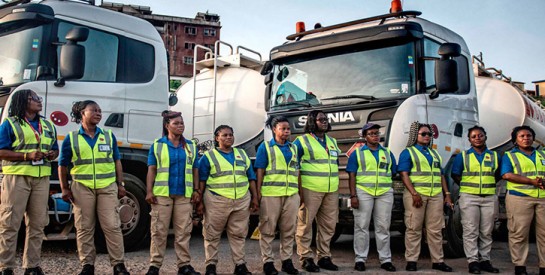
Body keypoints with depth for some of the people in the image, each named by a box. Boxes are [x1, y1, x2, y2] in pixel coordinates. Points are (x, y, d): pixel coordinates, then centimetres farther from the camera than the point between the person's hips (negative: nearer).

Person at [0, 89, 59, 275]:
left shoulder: (48, 125, 18)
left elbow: (55, 148, 24)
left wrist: (53, 154, 0)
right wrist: (27, 156, -17)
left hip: (42, 178, 6)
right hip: (17, 177, -5)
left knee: (37, 224, 7)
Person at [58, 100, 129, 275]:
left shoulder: (109, 136, 10)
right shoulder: (71, 138, 4)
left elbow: (117, 162, 12)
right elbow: (63, 165, 7)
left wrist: (120, 185, 7)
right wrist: (65, 188, 1)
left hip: (108, 187, 1)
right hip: (82, 188, -1)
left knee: (112, 226, -2)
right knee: (84, 228, 5)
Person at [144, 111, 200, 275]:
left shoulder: (191, 146, 13)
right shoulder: (157, 145, 6)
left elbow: (195, 170, 13)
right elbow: (151, 170, 2)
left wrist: (196, 191, 4)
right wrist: (149, 191, -7)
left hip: (184, 195, 2)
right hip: (162, 193, -2)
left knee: (183, 231, 3)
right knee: (159, 231, -1)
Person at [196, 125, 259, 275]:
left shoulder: (242, 154, 15)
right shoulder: (208, 156, 2)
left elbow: (251, 177, 16)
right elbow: (202, 181, 0)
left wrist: (254, 197, 10)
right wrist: (200, 201, -6)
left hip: (242, 201, 4)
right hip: (216, 201, -3)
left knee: (238, 234, 8)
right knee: (212, 234, 2)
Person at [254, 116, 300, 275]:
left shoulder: (294, 148, 16)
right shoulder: (265, 146, 4)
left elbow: (296, 171, 18)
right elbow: (260, 171, 0)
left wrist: (300, 191, 12)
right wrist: (258, 192, -7)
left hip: (292, 194, 4)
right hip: (270, 193, -4)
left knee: (289, 230, 8)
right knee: (268, 230, 1)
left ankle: (287, 260, 17)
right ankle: (268, 262, 8)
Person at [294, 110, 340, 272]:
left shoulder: (332, 141, 17)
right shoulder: (302, 141, -2)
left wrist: (337, 189, 15)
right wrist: (300, 190, -13)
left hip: (331, 191, 6)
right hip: (310, 190, -6)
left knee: (328, 225, 10)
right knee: (305, 224, -2)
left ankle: (324, 257, 21)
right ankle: (306, 258, 7)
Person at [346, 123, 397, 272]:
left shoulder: (388, 153, 14)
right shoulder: (357, 153, 5)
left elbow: (393, 174, 16)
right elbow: (352, 176, -1)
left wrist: (390, 191, 6)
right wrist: (353, 195, -10)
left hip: (385, 194, 3)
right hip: (363, 193, -2)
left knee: (383, 227, 6)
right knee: (361, 226, 1)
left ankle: (385, 259, 12)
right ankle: (360, 259, 7)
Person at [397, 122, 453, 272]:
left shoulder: (435, 153, 21)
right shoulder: (408, 152, 3)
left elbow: (441, 175, 21)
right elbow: (404, 175, -7)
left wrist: (447, 194, 10)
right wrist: (414, 194, -17)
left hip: (436, 195, 5)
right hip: (416, 194, -5)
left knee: (435, 230, 6)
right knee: (414, 229, -1)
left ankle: (438, 261, 12)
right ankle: (411, 261, 4)